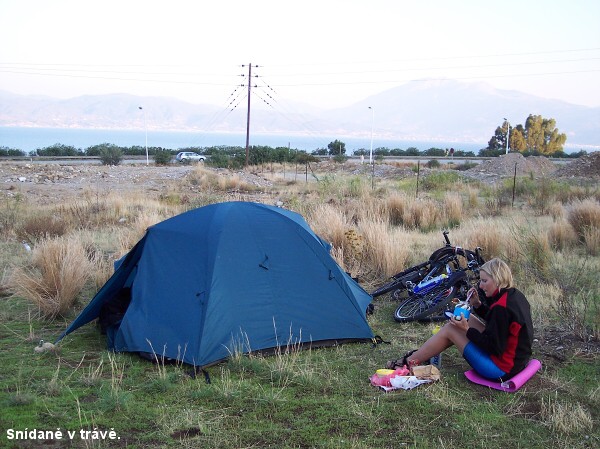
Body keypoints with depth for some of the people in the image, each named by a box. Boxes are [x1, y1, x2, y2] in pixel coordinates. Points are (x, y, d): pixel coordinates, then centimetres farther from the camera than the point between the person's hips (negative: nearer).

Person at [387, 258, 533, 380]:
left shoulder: (502, 307, -25)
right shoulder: (514, 295, 4)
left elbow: (493, 347, -23)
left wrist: (467, 329, -15)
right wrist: (477, 304, 3)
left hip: (502, 369, -9)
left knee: (450, 329, -3)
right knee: (468, 319, 14)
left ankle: (410, 362, 12)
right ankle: (419, 354, 23)